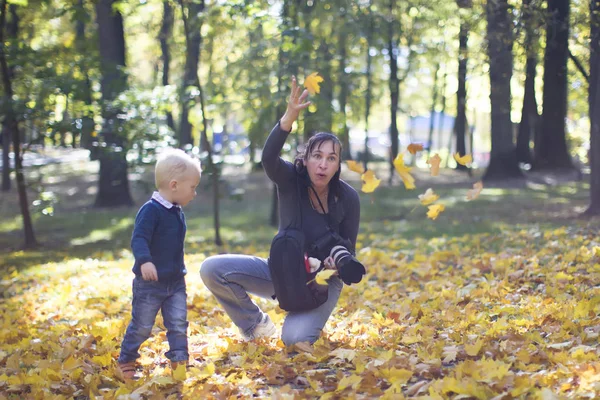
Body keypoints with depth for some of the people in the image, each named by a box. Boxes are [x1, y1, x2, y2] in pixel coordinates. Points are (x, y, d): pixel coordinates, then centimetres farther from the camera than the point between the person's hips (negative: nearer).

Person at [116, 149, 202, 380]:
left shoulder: (177, 213, 9)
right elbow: (138, 239, -29)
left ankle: (179, 363, 9)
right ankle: (125, 362, 23)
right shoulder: (151, 210, -19)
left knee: (178, 324, 2)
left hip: (175, 283, 7)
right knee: (141, 326, 6)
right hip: (149, 283, -7)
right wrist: (144, 261, -45)